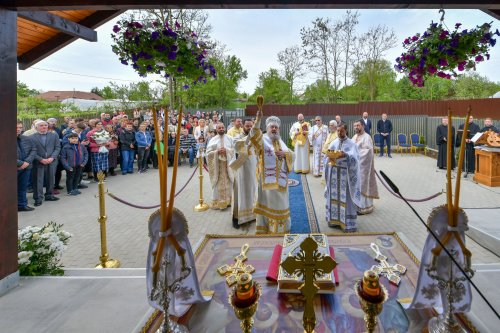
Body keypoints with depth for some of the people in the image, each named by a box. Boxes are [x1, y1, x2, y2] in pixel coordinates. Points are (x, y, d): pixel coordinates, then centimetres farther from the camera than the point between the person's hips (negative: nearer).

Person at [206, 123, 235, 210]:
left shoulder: (229, 139, 6)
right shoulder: (213, 140, -2)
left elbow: (233, 150, 3)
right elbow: (208, 152, -5)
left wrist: (226, 150, -13)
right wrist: (217, 151, -17)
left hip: (227, 164, 3)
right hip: (217, 164, -2)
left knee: (228, 182, 6)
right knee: (218, 183, -2)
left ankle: (227, 200, 19)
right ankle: (218, 202, 7)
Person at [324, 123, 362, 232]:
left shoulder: (352, 144, -2)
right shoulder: (333, 143, 9)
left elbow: (354, 158, -14)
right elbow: (327, 157, 5)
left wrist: (345, 155, -31)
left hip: (345, 174, -4)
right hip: (334, 173, 4)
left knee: (346, 198, -2)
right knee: (334, 196, 9)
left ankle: (348, 223, 5)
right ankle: (334, 219, 20)